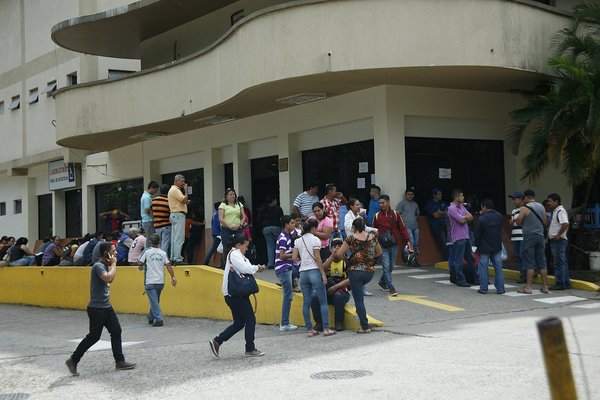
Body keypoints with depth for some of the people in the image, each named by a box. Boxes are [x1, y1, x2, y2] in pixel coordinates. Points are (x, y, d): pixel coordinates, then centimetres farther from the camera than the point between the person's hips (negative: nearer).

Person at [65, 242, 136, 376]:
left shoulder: (106, 265, 11)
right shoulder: (98, 266, -17)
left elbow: (110, 280, 24)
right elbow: (108, 278, -34)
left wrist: (112, 265, 11)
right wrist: (113, 264, -19)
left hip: (106, 307, 9)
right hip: (96, 308, -9)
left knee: (116, 331, 7)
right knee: (94, 336, -4)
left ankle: (119, 361, 13)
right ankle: (73, 361, 7)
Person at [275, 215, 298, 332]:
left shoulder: (287, 236, 15)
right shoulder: (283, 238, -15)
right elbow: (282, 256, -20)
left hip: (286, 268, 10)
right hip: (283, 269, -10)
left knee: (288, 296, 13)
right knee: (288, 296, -7)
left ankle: (285, 323, 18)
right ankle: (284, 324, -2)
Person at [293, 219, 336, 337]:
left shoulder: (298, 241, 9)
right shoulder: (315, 240, -6)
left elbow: (294, 257, 4)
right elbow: (317, 258, -11)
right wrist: (323, 274, -9)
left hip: (303, 273, 5)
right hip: (314, 271, -5)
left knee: (306, 302, 7)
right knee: (323, 301, 2)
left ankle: (309, 329, 8)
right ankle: (326, 329, -1)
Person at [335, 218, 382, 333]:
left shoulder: (352, 239, -7)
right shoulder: (372, 237, 3)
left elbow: (338, 254, -5)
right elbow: (379, 252, 18)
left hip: (356, 271, -4)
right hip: (370, 272, 4)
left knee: (359, 300, 2)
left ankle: (365, 327, 0)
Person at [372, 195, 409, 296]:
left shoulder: (395, 214, 1)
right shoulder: (377, 216, 1)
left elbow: (402, 228, 3)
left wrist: (406, 240, -3)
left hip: (394, 245, 2)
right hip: (383, 246, -2)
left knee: (390, 267, 12)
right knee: (386, 267, -9)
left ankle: (382, 282, 33)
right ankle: (391, 288, -8)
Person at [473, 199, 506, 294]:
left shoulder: (482, 219, -17)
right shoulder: (499, 216, 0)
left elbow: (476, 234, -12)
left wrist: (477, 243, 8)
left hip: (484, 247, -4)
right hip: (497, 247, 4)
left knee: (483, 268, 4)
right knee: (498, 267, 8)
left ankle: (483, 288, 5)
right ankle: (500, 288, 9)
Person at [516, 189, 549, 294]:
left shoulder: (525, 208, -9)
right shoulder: (542, 207, 9)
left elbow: (518, 222, -7)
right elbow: (545, 222, 15)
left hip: (529, 236, -5)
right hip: (540, 235, 5)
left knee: (529, 263, -4)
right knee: (542, 262, 8)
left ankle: (528, 287, -5)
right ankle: (545, 286, 10)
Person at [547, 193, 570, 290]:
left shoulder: (560, 211, -15)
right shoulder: (555, 211, 17)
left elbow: (566, 224, -28)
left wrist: (558, 235, -22)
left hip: (559, 241, -11)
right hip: (555, 241, 11)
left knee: (559, 263, -8)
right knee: (563, 263, 13)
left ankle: (560, 284, -6)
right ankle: (566, 283, 18)